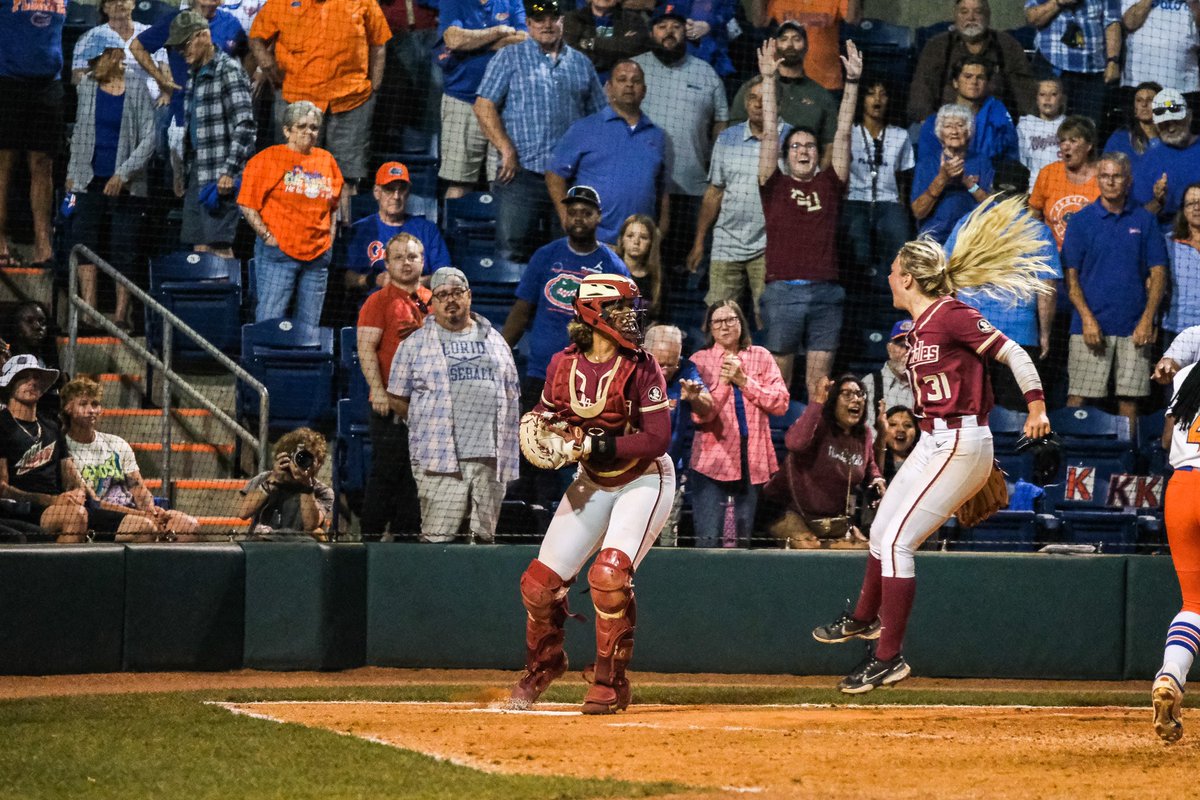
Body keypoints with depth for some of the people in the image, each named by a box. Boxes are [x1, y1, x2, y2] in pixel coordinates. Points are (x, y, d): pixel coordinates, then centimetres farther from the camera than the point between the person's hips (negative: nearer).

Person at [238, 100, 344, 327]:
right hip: (278, 251, -5)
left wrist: (329, 238, 11)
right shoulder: (268, 159, -1)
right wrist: (267, 236, -10)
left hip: (317, 256, 5)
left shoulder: (326, 160, 14)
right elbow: (247, 205, -3)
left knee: (309, 325, 6)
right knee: (271, 321, -10)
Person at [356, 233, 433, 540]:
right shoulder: (379, 301, -2)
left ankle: (405, 534, 14)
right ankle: (371, 534, -2)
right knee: (385, 472, -6)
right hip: (391, 403, -6)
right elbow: (366, 349, -9)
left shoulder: (431, 301, 15)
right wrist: (378, 390, -20)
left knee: (416, 475, 8)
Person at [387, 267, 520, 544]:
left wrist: (507, 453, 11)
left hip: (490, 458, 3)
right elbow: (397, 399, 10)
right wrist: (428, 425, 5)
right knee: (437, 538, -12)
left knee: (485, 536, 4)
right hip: (441, 458, -3)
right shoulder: (415, 344, 9)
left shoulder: (494, 341, 18)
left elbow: (511, 397, 19)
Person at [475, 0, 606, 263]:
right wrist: (506, 150, -11)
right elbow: (484, 107, -2)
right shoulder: (510, 59, 6)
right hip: (522, 173, -3)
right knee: (513, 250, -10)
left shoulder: (581, 63, 16)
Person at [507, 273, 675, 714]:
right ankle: (543, 662, 33)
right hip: (592, 481, 5)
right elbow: (547, 410, 12)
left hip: (643, 479, -5)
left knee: (610, 573, -25)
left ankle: (610, 681, -9)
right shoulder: (564, 365, -6)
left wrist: (601, 446, -32)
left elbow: (657, 438, -22)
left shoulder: (640, 368, -18)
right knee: (540, 580, 3)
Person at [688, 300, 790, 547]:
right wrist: (723, 382, -14)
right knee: (709, 540, -11)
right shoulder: (700, 361, 4)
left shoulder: (760, 357, 10)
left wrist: (743, 381, -7)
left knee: (742, 541, 6)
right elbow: (701, 415, -6)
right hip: (713, 460, -2)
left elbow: (781, 402, -2)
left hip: (751, 460, 2)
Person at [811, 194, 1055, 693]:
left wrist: (1036, 408, -27)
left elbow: (1012, 353, -18)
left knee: (896, 542, -13)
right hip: (932, 442, 10)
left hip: (960, 442, -10)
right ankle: (866, 618, 47)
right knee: (881, 534, 22)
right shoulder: (917, 326, 12)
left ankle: (889, 657, -9)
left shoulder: (952, 316, -15)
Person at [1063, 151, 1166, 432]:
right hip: (1092, 324, -2)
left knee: (1129, 399, 4)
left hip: (1134, 328, 2)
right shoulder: (1081, 221, 3)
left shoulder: (1144, 221, 7)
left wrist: (1148, 320, -5)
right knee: (1078, 397, -6)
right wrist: (1087, 319, -11)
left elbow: (1158, 274, 6)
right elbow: (1071, 276, 1)